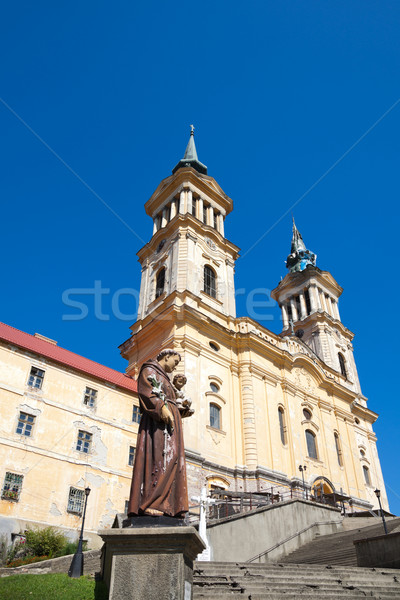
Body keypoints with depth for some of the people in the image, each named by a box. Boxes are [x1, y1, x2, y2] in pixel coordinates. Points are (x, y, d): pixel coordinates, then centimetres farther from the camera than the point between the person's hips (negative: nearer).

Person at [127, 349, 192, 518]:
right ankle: (148, 503, -21)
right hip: (157, 421, -9)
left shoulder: (164, 378, 32)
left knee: (170, 460, -1)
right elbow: (146, 390, -12)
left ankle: (166, 506, -5)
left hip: (169, 423, 9)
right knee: (157, 458, -18)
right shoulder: (150, 370, 5)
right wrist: (162, 408, -23)